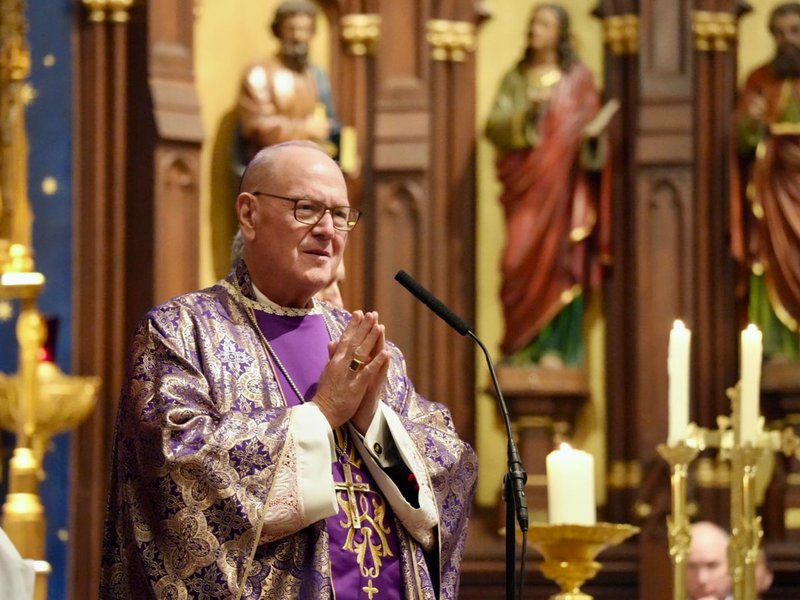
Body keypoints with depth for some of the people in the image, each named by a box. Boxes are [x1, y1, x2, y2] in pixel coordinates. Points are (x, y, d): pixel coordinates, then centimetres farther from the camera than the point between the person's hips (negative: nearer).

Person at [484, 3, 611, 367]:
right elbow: (494, 126, 2)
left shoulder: (577, 78, 7)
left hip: (564, 183, -2)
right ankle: (524, 346, -2)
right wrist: (526, 111, -14)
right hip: (525, 183, 2)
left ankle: (556, 347, -7)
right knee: (522, 261, -6)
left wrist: (588, 137, -15)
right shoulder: (516, 79, 12)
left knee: (559, 259, -8)